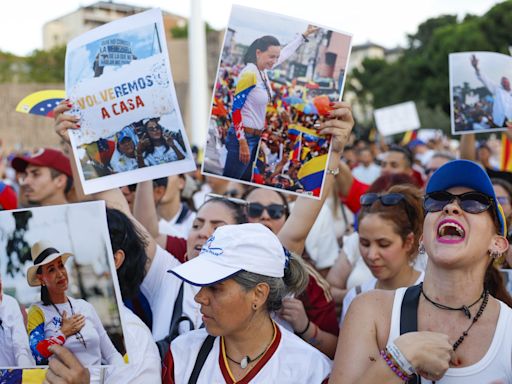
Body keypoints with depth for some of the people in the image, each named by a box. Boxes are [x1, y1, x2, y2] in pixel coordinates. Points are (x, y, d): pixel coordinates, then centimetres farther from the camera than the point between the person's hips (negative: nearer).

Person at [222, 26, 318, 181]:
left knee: (244, 182, 14)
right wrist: (243, 143, -20)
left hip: (255, 137, 9)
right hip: (243, 137, -9)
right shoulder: (249, 74, -18)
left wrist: (305, 34, 34)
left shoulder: (262, 70, 5)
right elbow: (236, 108, -18)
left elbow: (286, 52, 24)